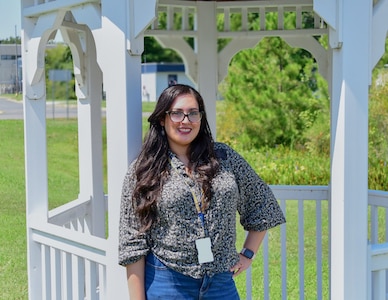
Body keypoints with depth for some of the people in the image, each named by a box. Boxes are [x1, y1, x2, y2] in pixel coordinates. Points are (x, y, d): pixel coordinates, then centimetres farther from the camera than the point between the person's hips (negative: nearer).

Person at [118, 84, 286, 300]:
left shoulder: (224, 158, 5)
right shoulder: (142, 172, -1)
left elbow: (262, 204, 15)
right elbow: (133, 245, -3)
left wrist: (248, 254, 10)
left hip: (221, 282, 2)